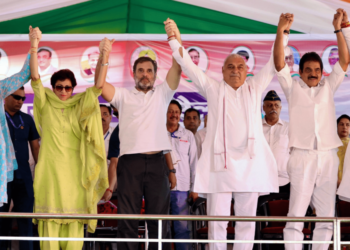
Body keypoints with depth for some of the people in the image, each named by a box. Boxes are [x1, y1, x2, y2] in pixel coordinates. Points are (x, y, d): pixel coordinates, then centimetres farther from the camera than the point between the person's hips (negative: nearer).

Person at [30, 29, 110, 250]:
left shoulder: (80, 107, 11)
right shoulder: (46, 106, 8)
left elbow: (98, 87, 2)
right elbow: (35, 79, -1)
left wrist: (105, 59, -7)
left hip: (74, 170, 1)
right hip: (50, 169, -1)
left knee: (74, 222, -4)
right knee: (50, 215, -6)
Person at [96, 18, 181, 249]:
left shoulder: (162, 94, 15)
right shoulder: (123, 96, 13)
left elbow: (177, 69, 4)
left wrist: (175, 41, -9)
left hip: (157, 161, 1)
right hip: (130, 162, -1)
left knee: (159, 218, 2)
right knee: (127, 218, -2)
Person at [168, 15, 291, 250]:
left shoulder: (254, 88, 16)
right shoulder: (213, 89, 12)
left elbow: (273, 64, 14)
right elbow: (189, 67, 8)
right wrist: (175, 39, 0)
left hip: (250, 163, 2)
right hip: (219, 162, -2)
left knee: (247, 219, 3)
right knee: (217, 219, -4)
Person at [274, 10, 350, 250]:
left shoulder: (328, 87, 16)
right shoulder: (293, 87, 11)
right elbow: (279, 63, 1)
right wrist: (281, 30, -6)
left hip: (328, 157, 3)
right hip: (302, 157, -3)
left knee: (327, 216, 3)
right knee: (296, 214, -8)